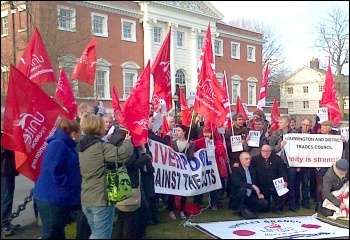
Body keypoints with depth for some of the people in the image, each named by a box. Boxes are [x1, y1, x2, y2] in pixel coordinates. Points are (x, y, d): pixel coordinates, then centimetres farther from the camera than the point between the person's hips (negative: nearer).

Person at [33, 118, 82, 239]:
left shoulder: (66, 146, 13)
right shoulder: (58, 145, -19)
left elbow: (71, 169, 22)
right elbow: (55, 172, -26)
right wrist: (68, 187, -18)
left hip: (59, 197, 10)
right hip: (52, 198, -10)